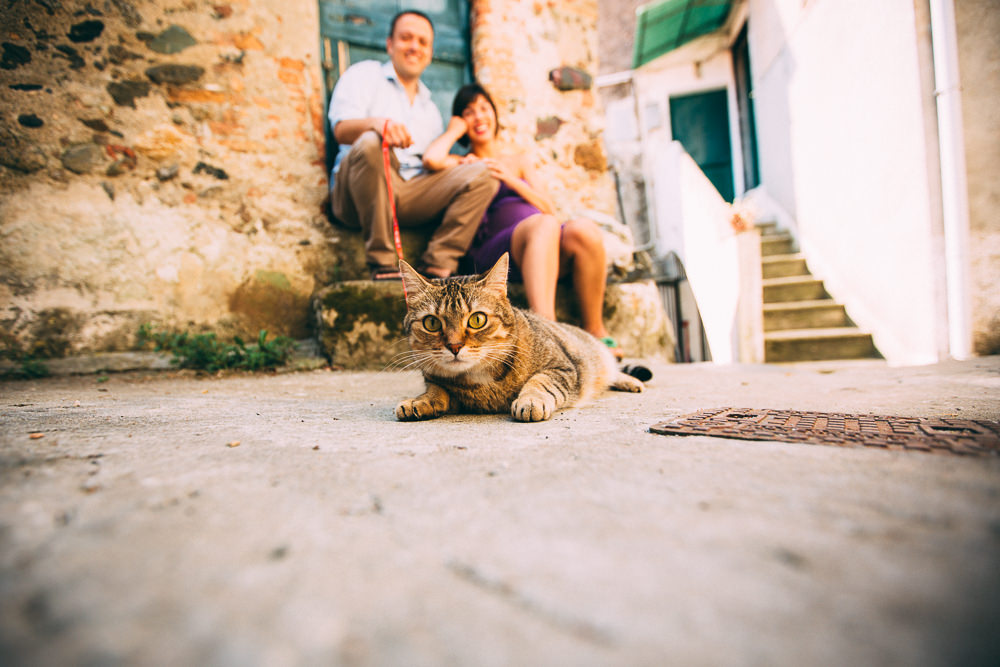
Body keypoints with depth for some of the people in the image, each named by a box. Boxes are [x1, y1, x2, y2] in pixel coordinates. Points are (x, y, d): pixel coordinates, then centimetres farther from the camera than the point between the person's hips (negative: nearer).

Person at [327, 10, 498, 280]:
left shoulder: (430, 109, 30)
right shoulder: (364, 74, 15)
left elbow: (435, 162, 26)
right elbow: (341, 129, -3)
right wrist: (376, 122, -27)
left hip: (414, 192, 4)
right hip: (356, 196, -4)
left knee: (480, 174, -14)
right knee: (370, 143, -36)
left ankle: (436, 266, -24)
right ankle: (382, 263, -30)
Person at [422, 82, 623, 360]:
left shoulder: (520, 161, 28)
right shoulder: (462, 164, 20)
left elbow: (550, 210, 16)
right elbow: (431, 159, -6)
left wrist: (511, 179, 2)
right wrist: (454, 130, 15)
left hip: (551, 250, 4)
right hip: (494, 251, -3)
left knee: (583, 229, -30)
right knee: (543, 225, -35)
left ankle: (596, 332, -21)